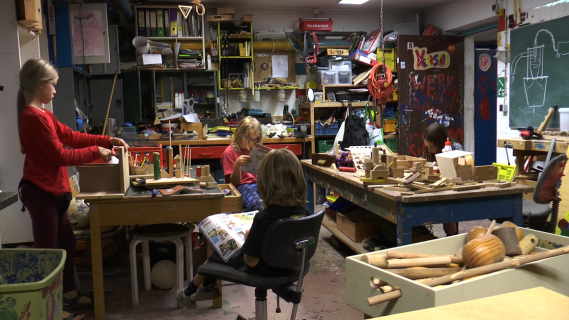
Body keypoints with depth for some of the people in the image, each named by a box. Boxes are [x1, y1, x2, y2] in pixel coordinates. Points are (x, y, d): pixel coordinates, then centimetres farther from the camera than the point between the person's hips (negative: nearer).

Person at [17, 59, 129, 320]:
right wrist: (96, 151, -11)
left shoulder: (42, 114, 11)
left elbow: (71, 136, 12)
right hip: (40, 192, -10)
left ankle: (69, 293, 33)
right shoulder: (35, 117, -21)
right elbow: (61, 155, -21)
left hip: (51, 191, 10)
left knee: (66, 241, 18)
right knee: (47, 249, 1)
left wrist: (108, 141, 7)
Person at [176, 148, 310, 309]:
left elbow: (251, 261, -25)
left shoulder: (263, 218, -35)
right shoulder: (303, 211, -16)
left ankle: (188, 293, 48)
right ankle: (208, 287, 46)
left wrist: (248, 238, -7)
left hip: (262, 270, -6)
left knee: (215, 256, 21)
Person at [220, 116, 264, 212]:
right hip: (242, 186, -4)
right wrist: (237, 165, -20)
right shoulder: (230, 152, 4)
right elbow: (234, 181, -1)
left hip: (258, 183, 5)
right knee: (256, 203, -38)